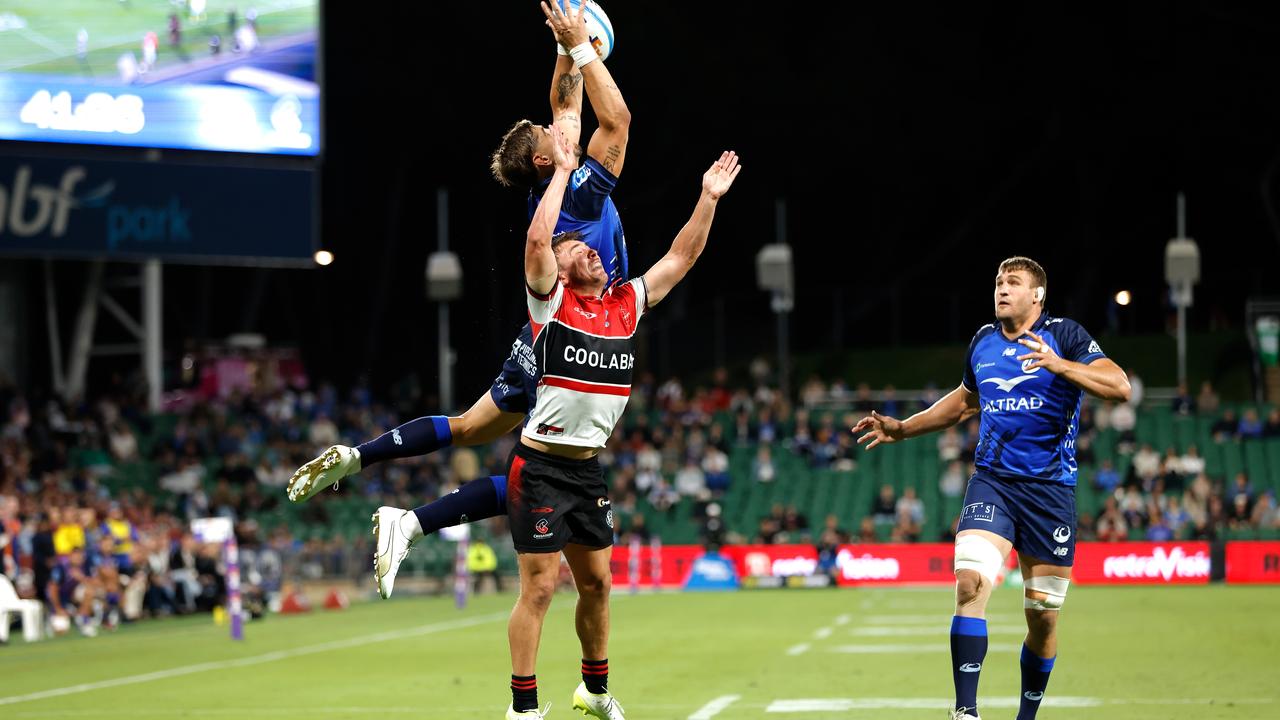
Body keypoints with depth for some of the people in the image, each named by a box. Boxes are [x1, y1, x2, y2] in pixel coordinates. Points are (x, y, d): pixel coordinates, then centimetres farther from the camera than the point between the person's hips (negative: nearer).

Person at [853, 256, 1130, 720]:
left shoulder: (1063, 335, -3)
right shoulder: (983, 341, 11)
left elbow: (1119, 387, -16)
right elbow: (965, 400, 30)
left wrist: (1060, 366, -29)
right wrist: (902, 429, 25)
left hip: (1050, 487, -2)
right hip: (992, 480, 2)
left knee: (1043, 616, 3)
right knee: (970, 582, -21)